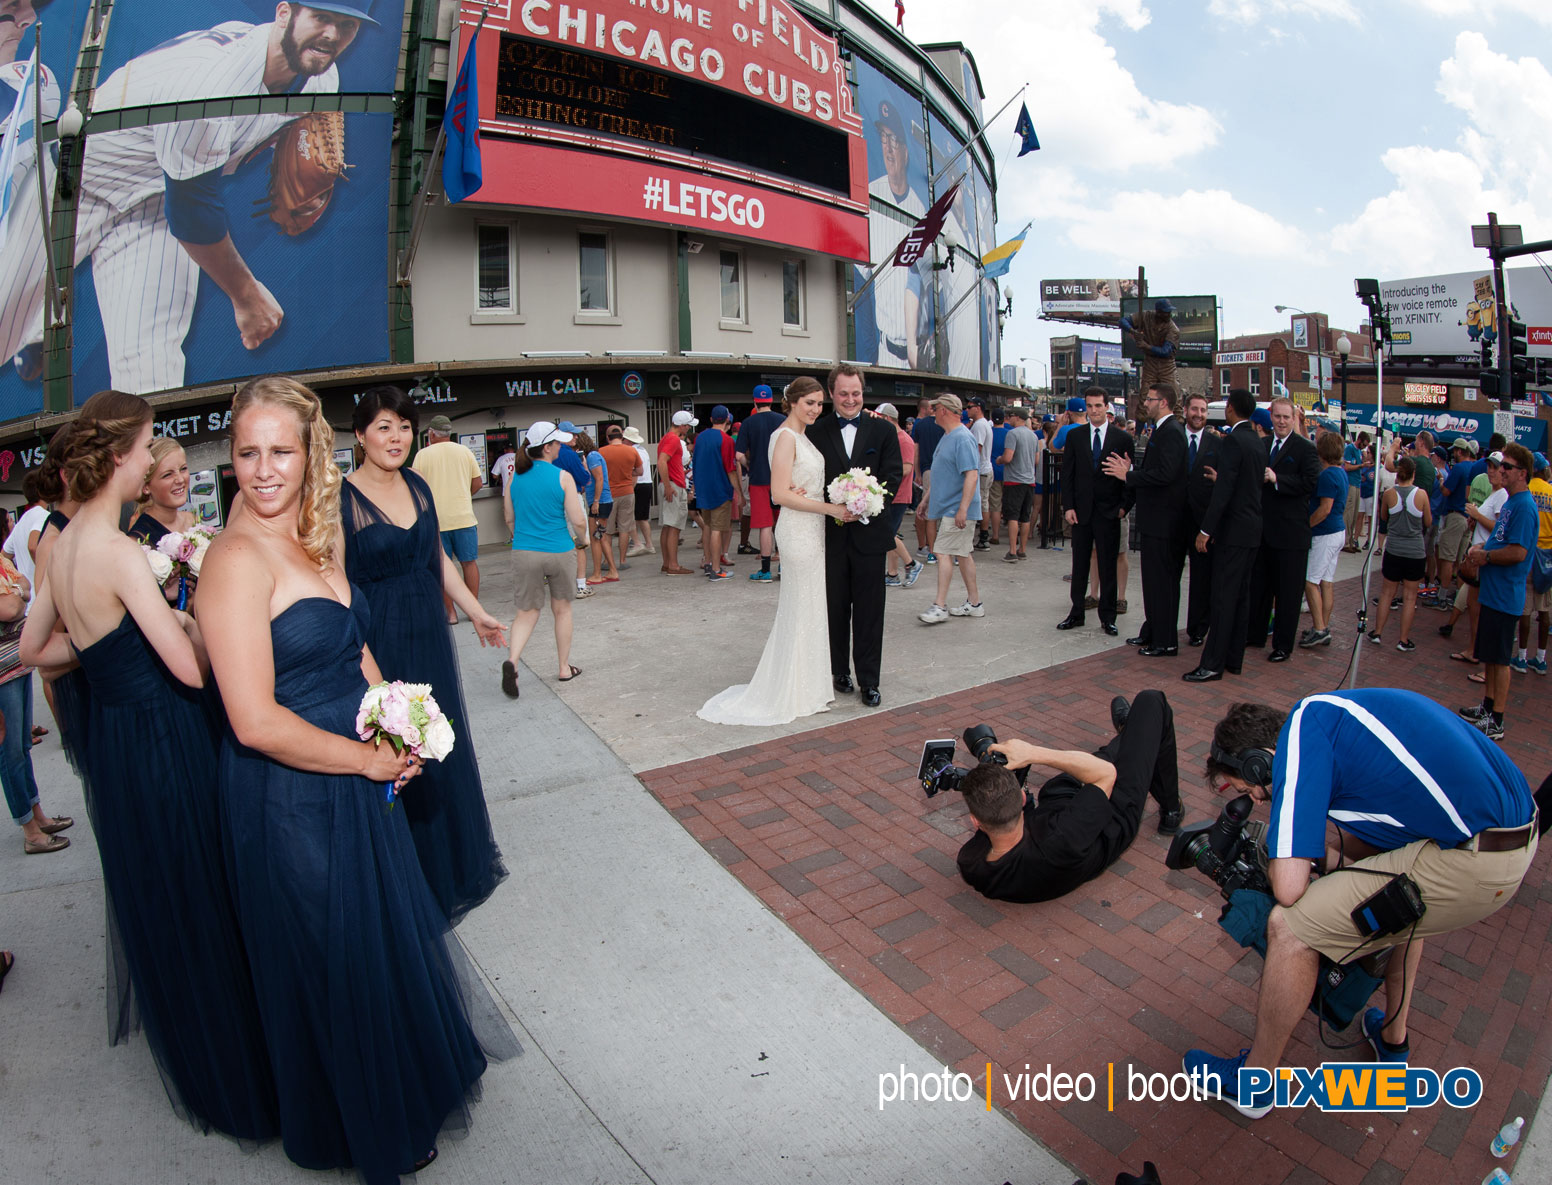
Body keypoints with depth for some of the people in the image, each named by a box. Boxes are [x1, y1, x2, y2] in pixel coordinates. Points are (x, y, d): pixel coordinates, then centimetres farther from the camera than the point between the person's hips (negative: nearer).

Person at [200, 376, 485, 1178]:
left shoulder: (320, 538, 3)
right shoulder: (236, 559, -22)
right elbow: (257, 722, -25)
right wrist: (370, 759, -14)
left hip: (360, 780, 8)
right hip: (291, 800, -7)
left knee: (391, 932, 24)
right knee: (337, 958, 14)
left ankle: (410, 1074, 52)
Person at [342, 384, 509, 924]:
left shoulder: (417, 485, 5)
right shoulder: (342, 499, -14)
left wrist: (477, 612, 16)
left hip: (429, 636, 6)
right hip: (380, 644, -6)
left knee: (443, 748, 19)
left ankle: (459, 858, 40)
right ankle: (419, 878, 25)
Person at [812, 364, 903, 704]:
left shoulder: (883, 430, 4)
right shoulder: (816, 431, 2)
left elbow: (893, 476, -2)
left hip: (869, 532, 0)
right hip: (831, 534, 0)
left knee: (869, 610, 5)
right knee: (835, 609, 11)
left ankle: (869, 680, 14)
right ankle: (839, 671, 26)